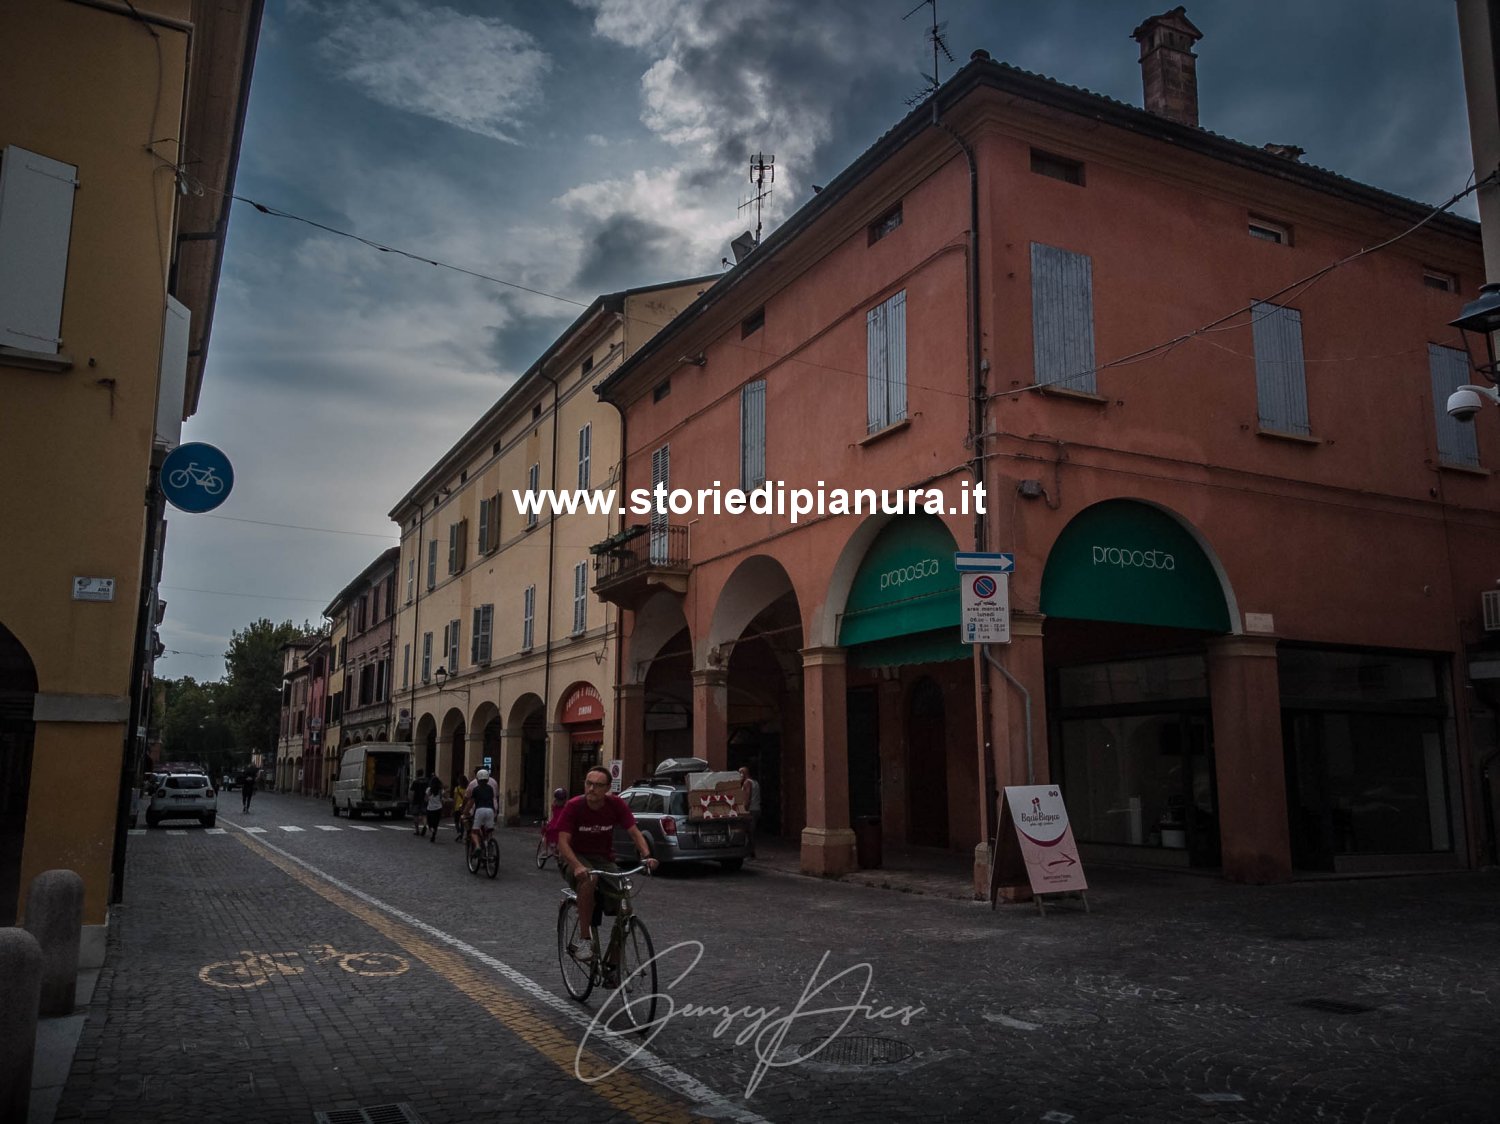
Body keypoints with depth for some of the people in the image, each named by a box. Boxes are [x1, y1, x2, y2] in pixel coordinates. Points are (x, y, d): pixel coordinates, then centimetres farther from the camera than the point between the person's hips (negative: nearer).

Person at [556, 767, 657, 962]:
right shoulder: (573, 806, -18)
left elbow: (634, 832, -12)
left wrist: (646, 856, -31)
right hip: (575, 858, -3)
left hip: (603, 859, 3)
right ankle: (584, 941, -29)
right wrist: (578, 866, -41)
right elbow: (563, 841, -23)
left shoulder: (616, 805, -10)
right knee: (589, 879, -38)